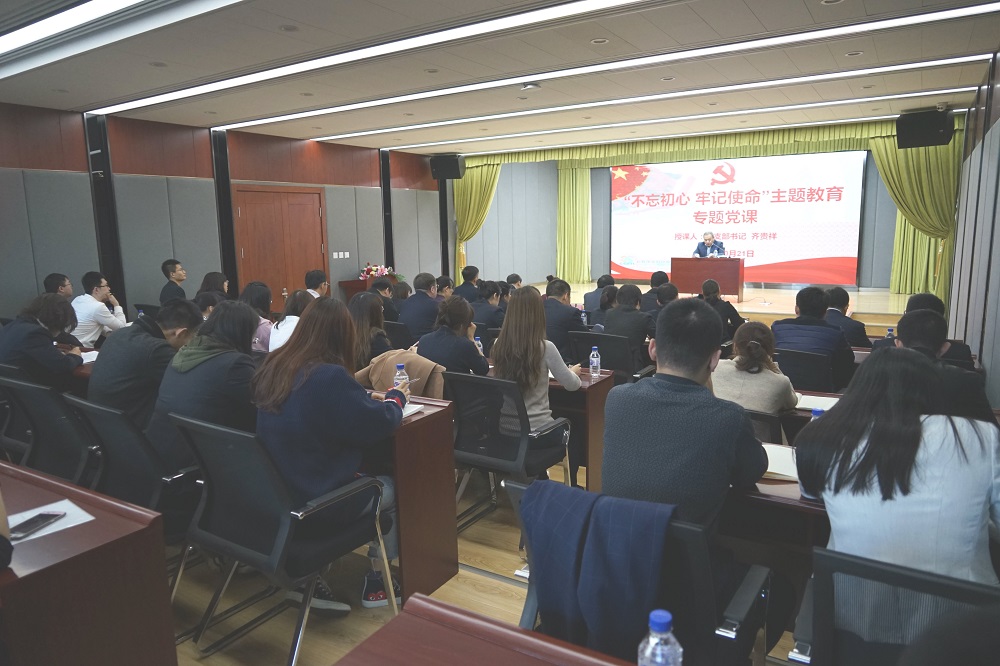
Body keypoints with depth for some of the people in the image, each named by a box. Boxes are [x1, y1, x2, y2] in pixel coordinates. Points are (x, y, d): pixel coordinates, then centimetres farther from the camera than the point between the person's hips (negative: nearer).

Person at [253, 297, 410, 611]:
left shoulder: (272, 369, 1)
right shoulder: (330, 377, -24)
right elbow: (379, 423, -16)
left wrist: (377, 400, 15)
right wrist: (395, 398, 6)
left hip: (274, 497, 7)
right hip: (316, 504, -7)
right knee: (390, 488, 17)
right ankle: (376, 584, 29)